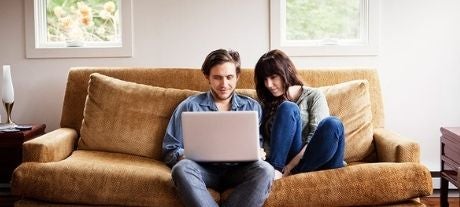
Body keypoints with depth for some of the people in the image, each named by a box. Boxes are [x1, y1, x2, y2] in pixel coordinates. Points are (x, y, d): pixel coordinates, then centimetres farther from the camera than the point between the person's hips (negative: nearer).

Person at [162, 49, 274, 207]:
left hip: (237, 170, 1)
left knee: (265, 170, -31)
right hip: (203, 169, -1)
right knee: (182, 168, -35)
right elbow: (170, 151, 11)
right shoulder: (189, 106, 12)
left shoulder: (252, 107, 17)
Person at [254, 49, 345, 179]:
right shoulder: (267, 104, 20)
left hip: (311, 160, -1)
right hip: (283, 159, 1)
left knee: (333, 124, -30)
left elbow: (317, 134, -4)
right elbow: (263, 140, 9)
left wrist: (291, 165, -18)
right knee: (288, 108, -22)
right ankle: (275, 170, -33)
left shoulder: (313, 96, 11)